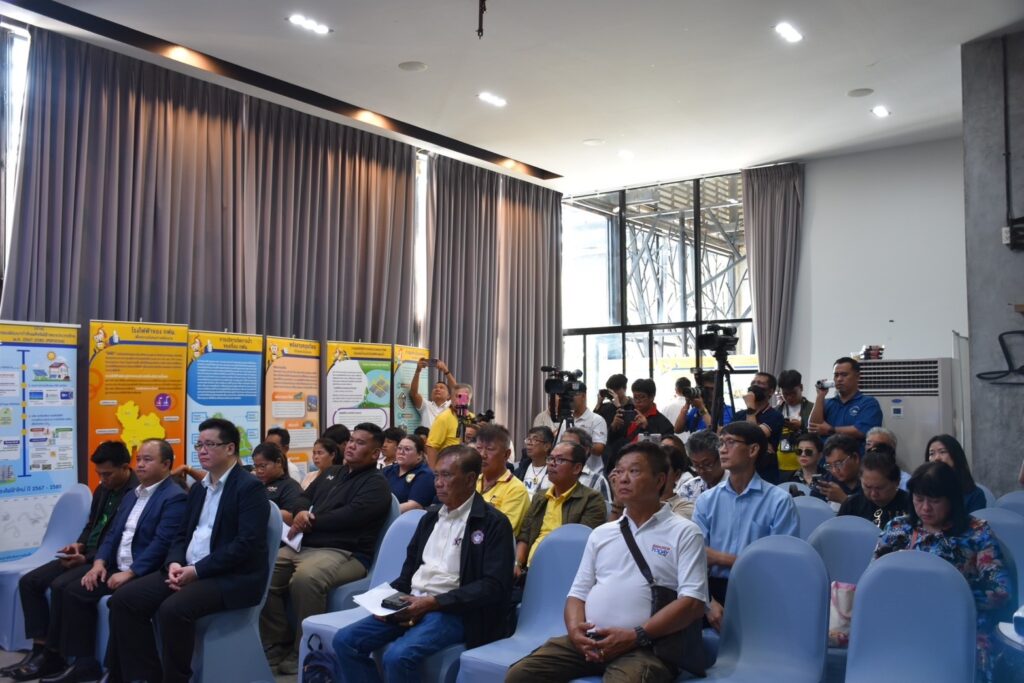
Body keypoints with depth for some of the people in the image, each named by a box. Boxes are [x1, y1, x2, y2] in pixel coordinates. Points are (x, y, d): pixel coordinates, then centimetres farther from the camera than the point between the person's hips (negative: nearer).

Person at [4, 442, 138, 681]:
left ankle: (53, 657, -13)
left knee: (60, 587, -28)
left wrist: (87, 558, -20)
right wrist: (80, 544, 2)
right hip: (85, 555, 10)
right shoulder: (103, 489, 13)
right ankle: (39, 649, -2)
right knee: (29, 582, -1)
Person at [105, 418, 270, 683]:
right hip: (189, 570, 9)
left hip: (233, 577, -8)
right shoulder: (198, 488, 18)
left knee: (173, 609, -31)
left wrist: (197, 570, -19)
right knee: (124, 599, -7)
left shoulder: (249, 487, -9)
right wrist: (174, 563, -5)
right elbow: (182, 535, 18)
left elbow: (247, 544, -19)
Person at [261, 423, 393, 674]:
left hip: (344, 553, -7)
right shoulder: (332, 472, 24)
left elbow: (348, 516, -15)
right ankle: (275, 647, -5)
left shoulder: (376, 485, -1)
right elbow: (305, 497, 20)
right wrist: (302, 513, -4)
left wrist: (309, 523, -8)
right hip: (304, 546, 8)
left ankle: (302, 655, -19)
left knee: (305, 578, -36)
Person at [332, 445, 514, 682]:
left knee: (398, 655, -30)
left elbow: (494, 586, -13)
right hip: (411, 604, 7)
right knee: (345, 640, -8)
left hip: (453, 612, -7)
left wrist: (434, 602, -18)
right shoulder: (430, 517, 17)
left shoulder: (494, 523, -5)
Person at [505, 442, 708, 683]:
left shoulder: (684, 532, 3)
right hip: (589, 640, 5)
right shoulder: (601, 533, 20)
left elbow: (693, 602, -6)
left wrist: (636, 636, -14)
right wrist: (575, 630, -4)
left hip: (644, 647, -4)